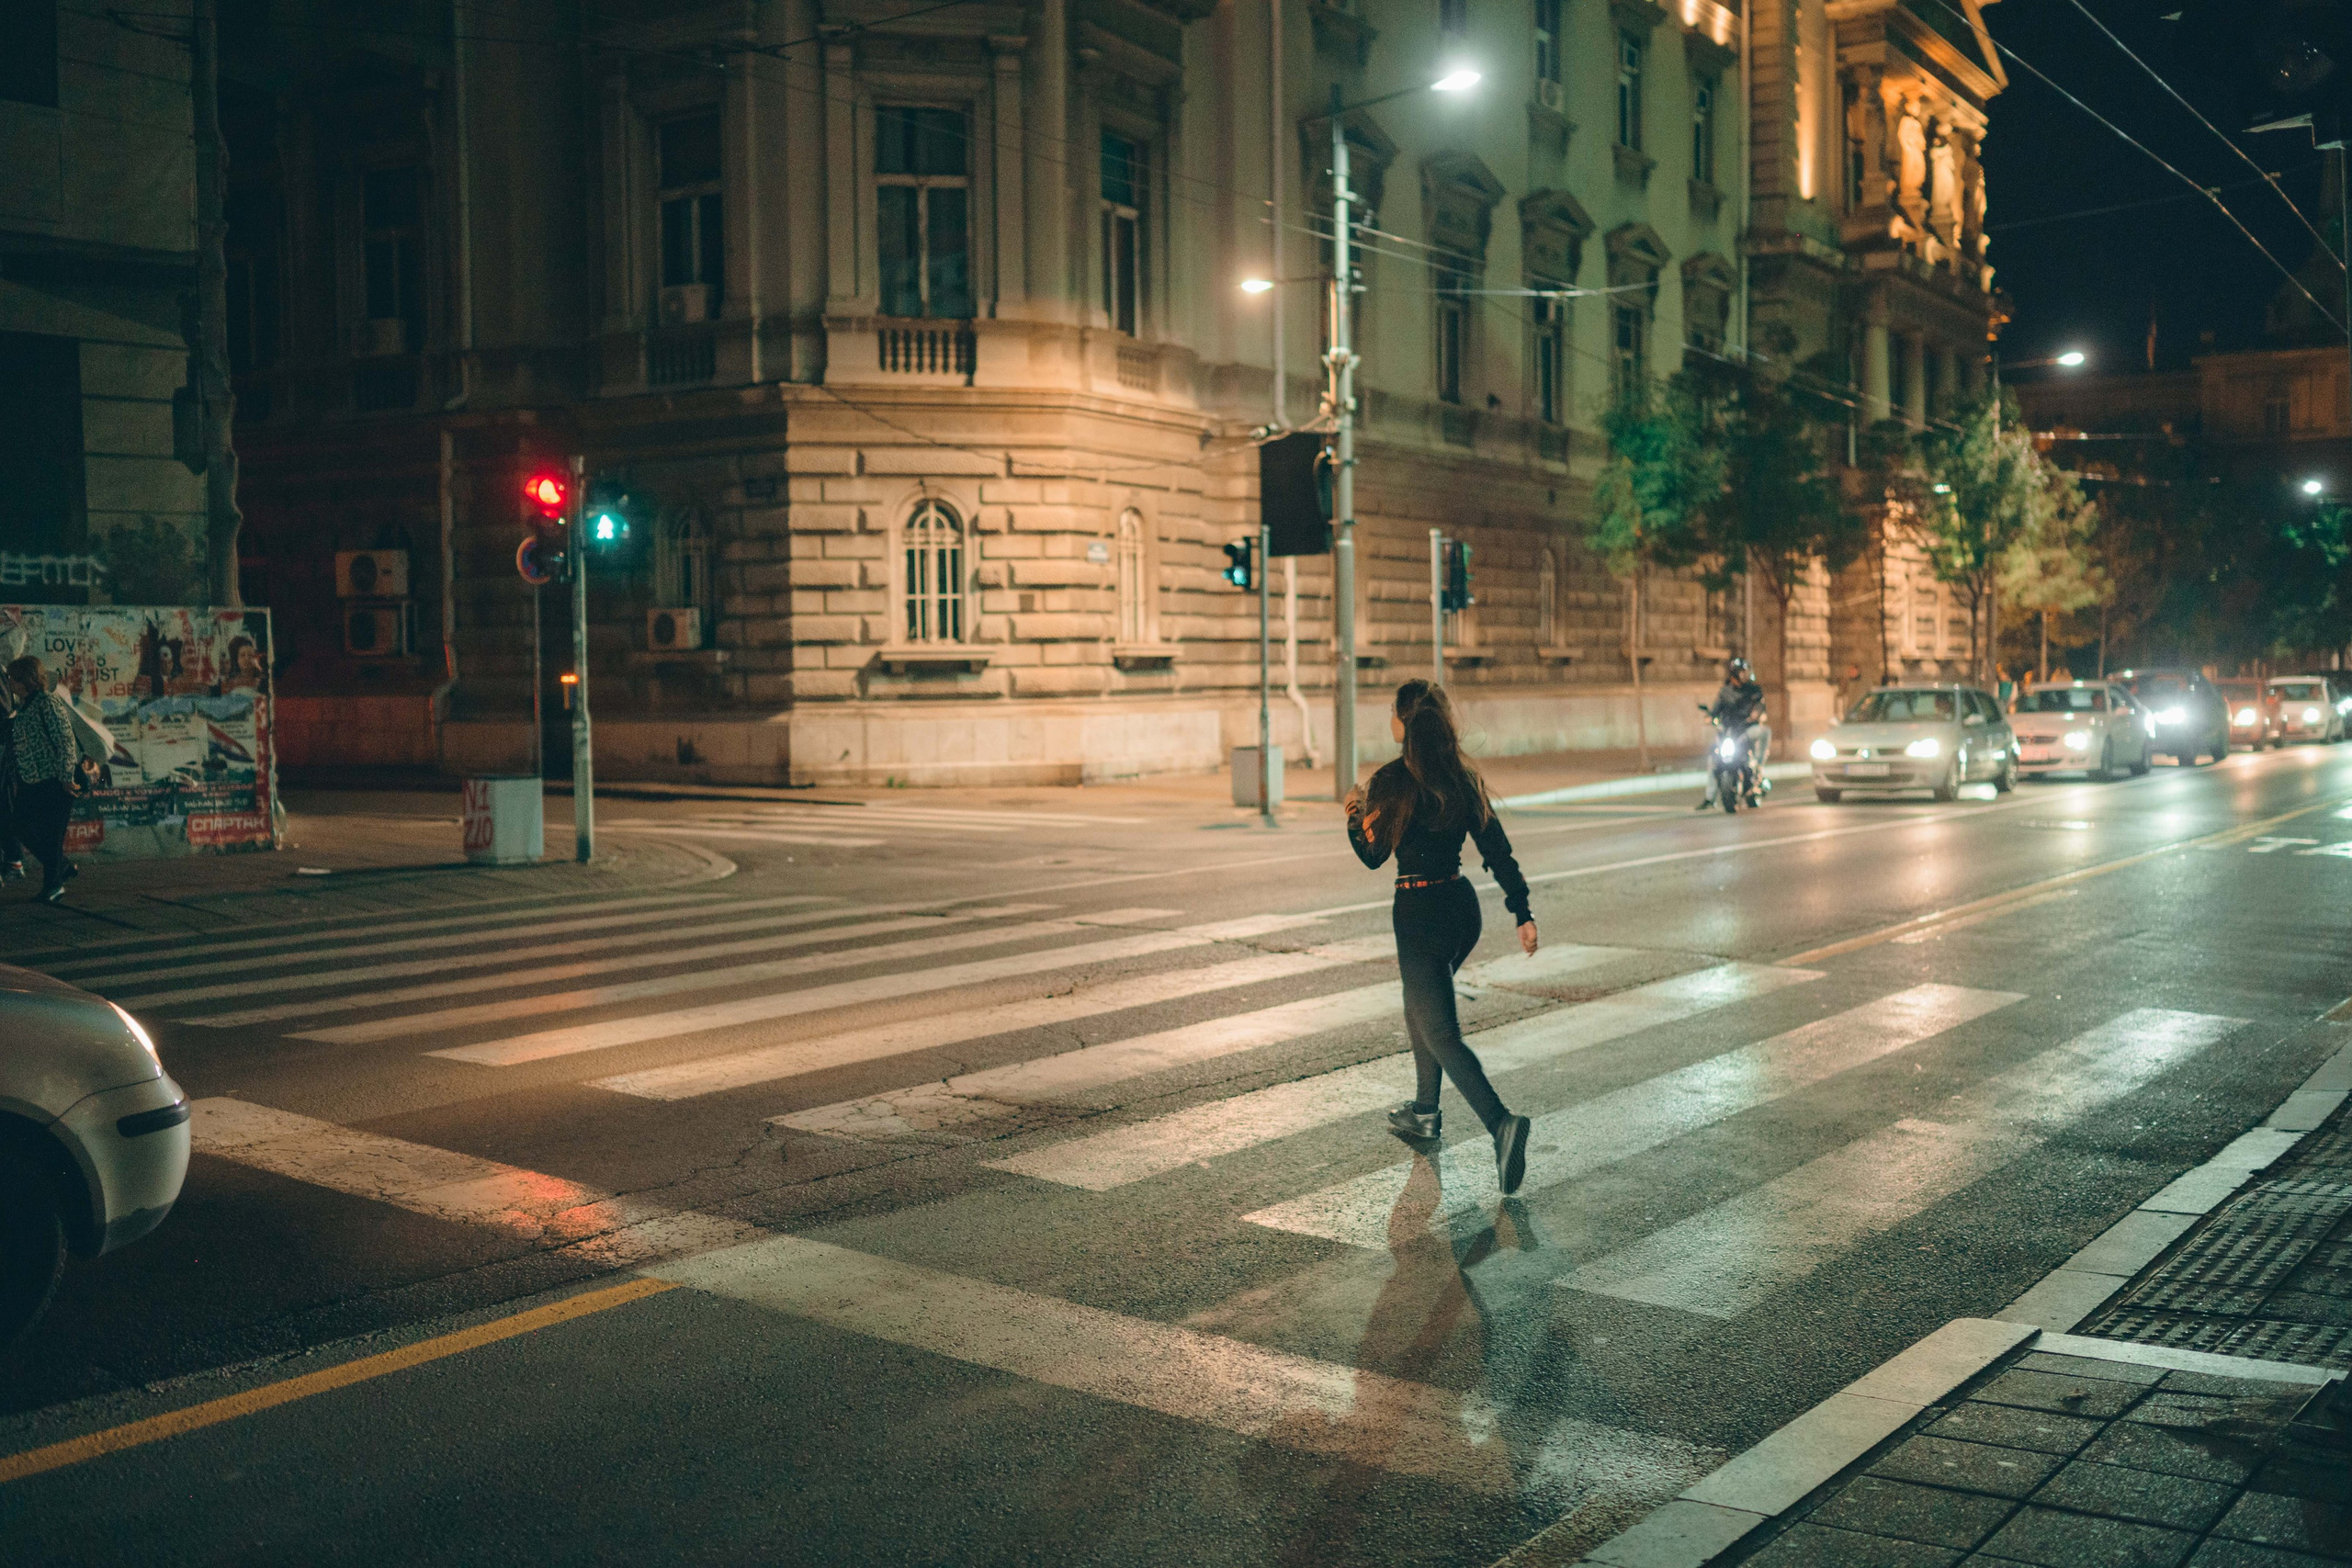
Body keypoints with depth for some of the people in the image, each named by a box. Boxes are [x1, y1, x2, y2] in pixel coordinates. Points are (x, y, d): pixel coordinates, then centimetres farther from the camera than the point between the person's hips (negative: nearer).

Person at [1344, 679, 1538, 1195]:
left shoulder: (1391, 781, -14)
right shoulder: (1462, 778, 4)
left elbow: (1372, 855, -4)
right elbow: (1497, 848, 3)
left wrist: (1354, 814, 14)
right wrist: (1522, 912, 5)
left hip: (1420, 912, -7)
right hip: (1462, 905, 7)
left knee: (1440, 1032, -4)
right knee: (1419, 1007, 27)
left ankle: (1501, 1123, -23)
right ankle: (1424, 1112, 38)